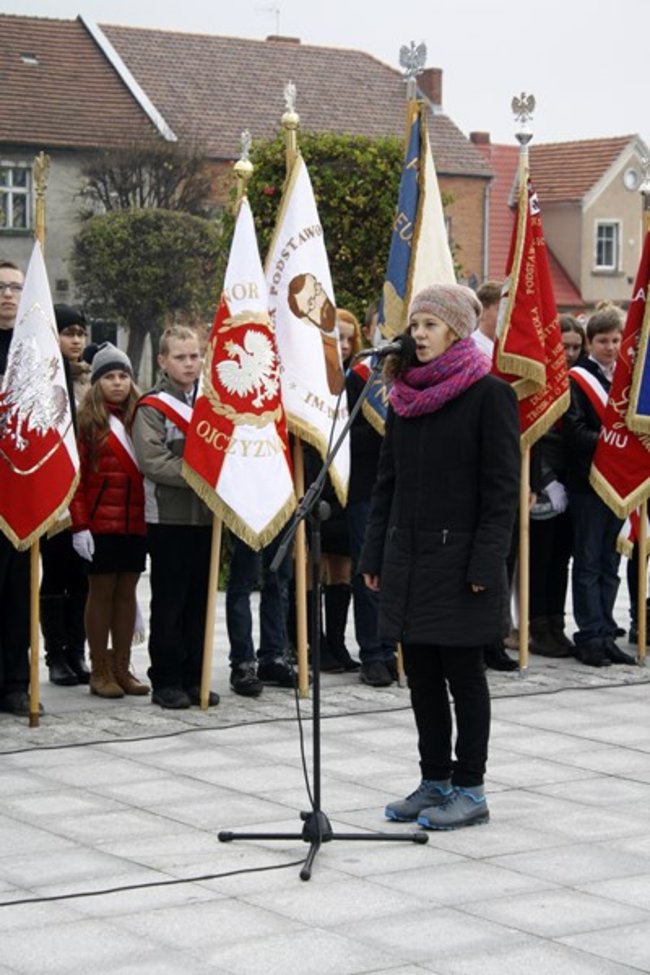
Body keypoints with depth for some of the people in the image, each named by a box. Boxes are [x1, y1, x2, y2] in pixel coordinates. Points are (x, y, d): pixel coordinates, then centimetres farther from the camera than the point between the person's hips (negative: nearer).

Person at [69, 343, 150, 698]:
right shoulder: (88, 421, -3)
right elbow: (75, 475, -7)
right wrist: (79, 525, -13)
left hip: (135, 520, 4)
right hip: (101, 522, -4)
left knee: (127, 590, 8)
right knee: (102, 590, 2)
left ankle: (122, 668, 16)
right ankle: (100, 672, 8)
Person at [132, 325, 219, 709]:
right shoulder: (153, 407, -4)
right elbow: (153, 462, -16)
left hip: (206, 515, 5)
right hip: (169, 516, -5)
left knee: (200, 599, 8)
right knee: (169, 602, -1)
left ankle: (193, 678, 15)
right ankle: (166, 681, 5)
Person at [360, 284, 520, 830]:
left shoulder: (489, 395, -8)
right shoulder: (405, 396, 10)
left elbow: (502, 488, -10)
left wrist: (485, 566, -16)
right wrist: (375, 556, 10)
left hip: (459, 559, -6)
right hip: (407, 558, 6)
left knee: (463, 674, 1)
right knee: (421, 675, 11)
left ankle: (470, 791, 10)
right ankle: (435, 781, 21)